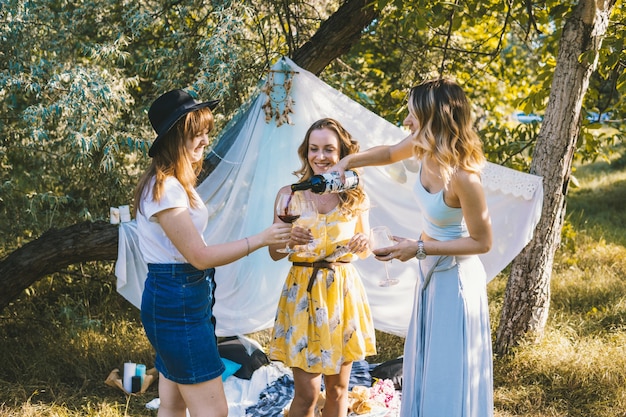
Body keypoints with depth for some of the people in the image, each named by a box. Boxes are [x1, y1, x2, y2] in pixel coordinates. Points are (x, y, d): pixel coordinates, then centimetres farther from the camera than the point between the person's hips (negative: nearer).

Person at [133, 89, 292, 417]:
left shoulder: (171, 183, 14)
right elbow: (200, 256, -19)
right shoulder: (165, 188, -19)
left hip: (173, 300, 11)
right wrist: (261, 239, -15)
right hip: (178, 303, -11)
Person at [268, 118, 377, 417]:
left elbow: (364, 251, 11)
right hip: (302, 292, -2)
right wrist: (289, 241, -23)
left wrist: (362, 244, -12)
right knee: (307, 393, 0)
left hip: (343, 293, 2)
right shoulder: (289, 194, -3)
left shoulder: (356, 198, 0)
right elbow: (274, 253, -1)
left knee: (337, 388, 11)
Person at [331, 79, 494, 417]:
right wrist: (347, 162, 2)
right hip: (430, 271, 8)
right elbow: (389, 153, 16)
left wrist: (420, 248, -22)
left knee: (449, 374, 4)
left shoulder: (462, 176, -31)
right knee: (424, 363, 22)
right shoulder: (424, 148, -8)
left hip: (455, 277, -8)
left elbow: (481, 242, -21)